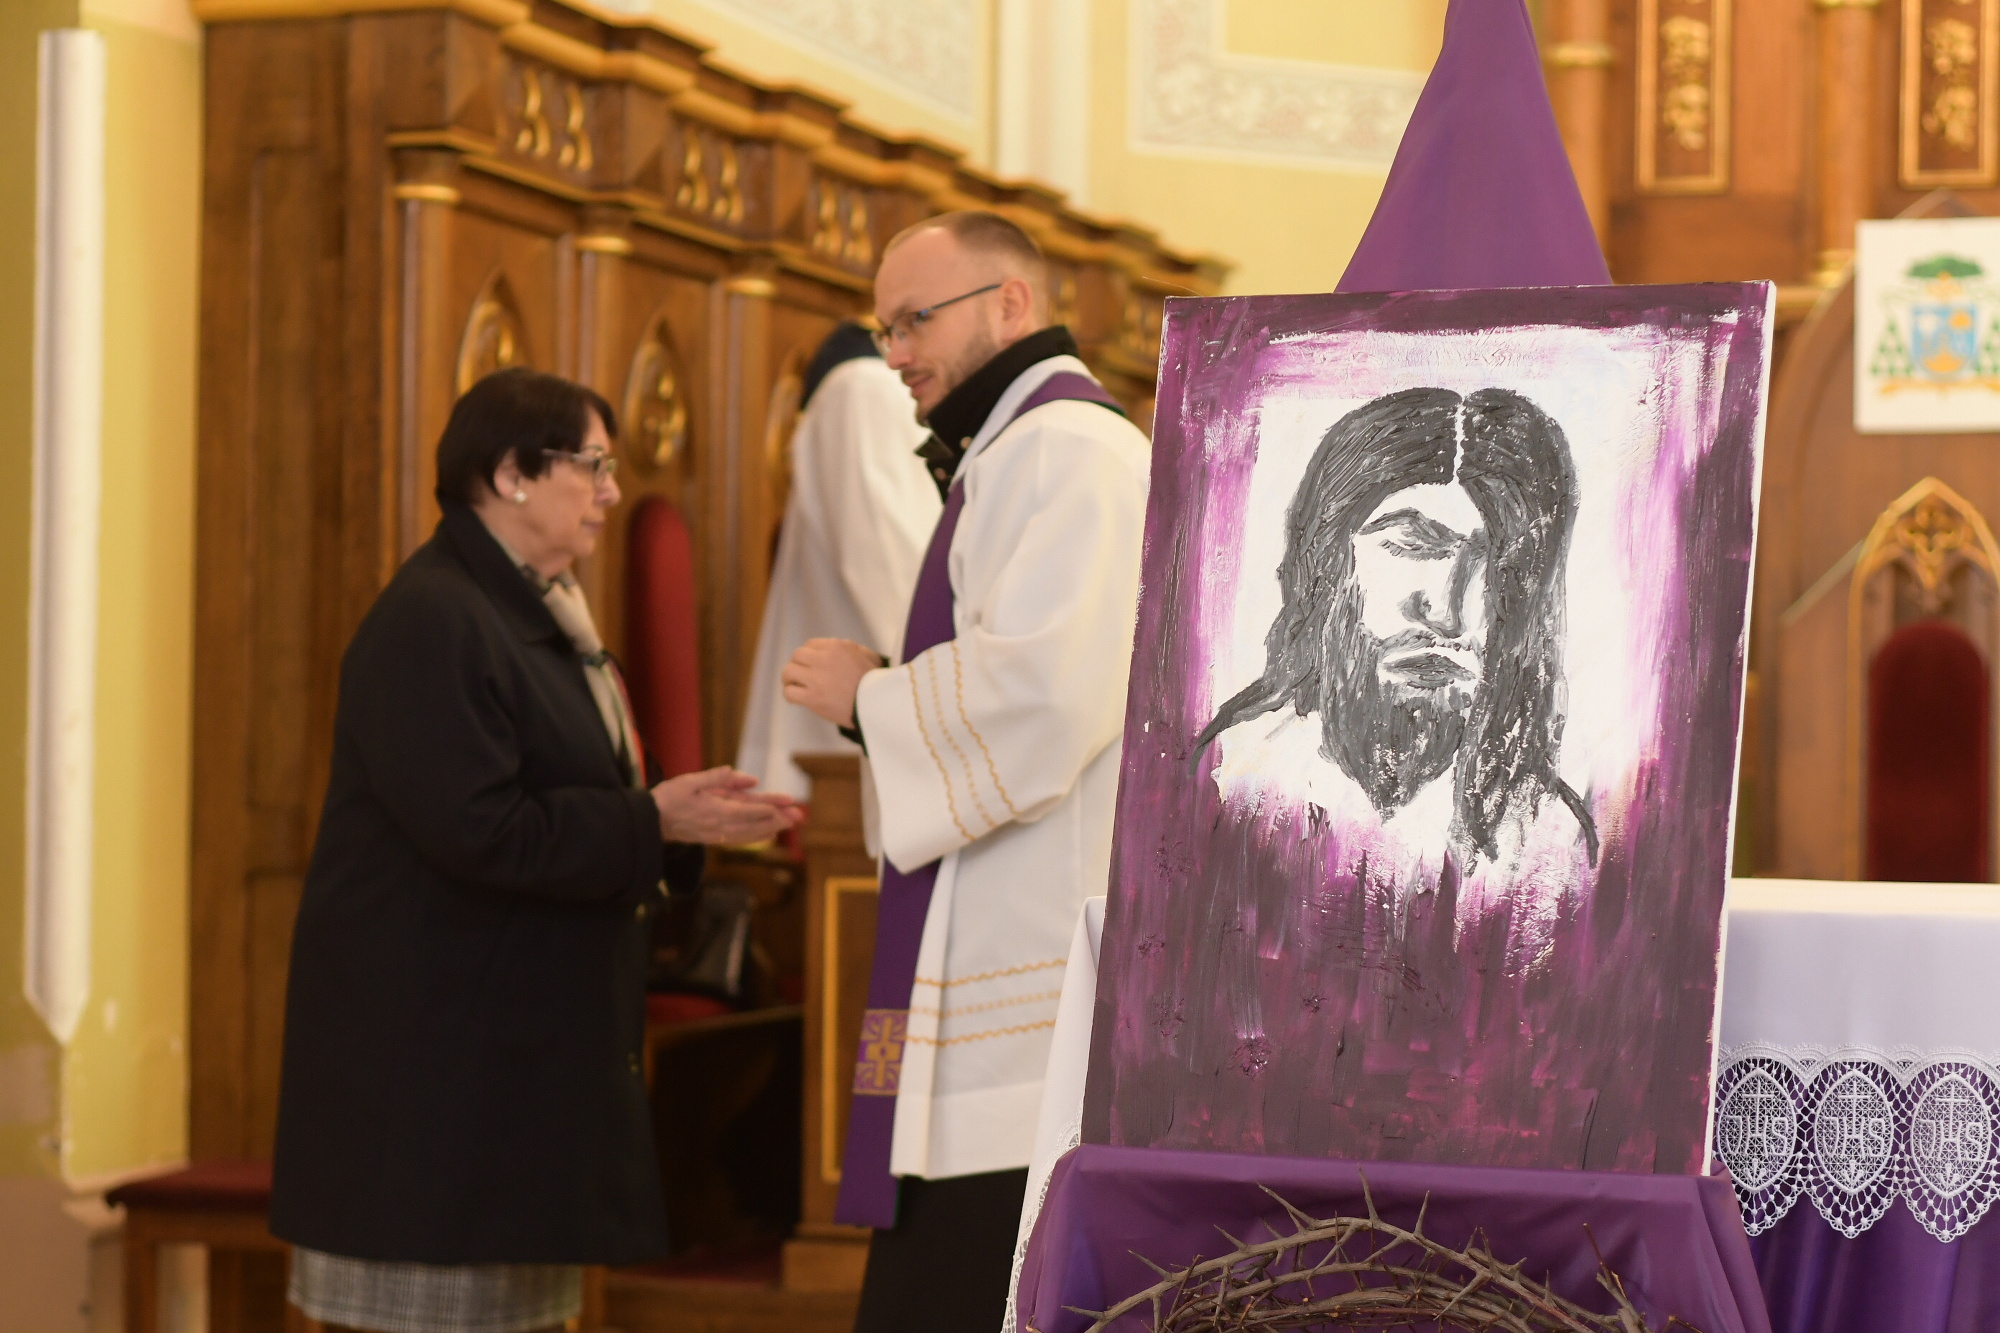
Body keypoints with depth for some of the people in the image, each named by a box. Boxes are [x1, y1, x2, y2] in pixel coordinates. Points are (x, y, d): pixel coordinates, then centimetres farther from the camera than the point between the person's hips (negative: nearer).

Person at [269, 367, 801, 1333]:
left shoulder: (537, 616, 16)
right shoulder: (431, 621, -15)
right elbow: (481, 833, -23)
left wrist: (683, 820, 4)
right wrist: (653, 821, -17)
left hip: (527, 1050, 10)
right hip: (438, 1050, -10)